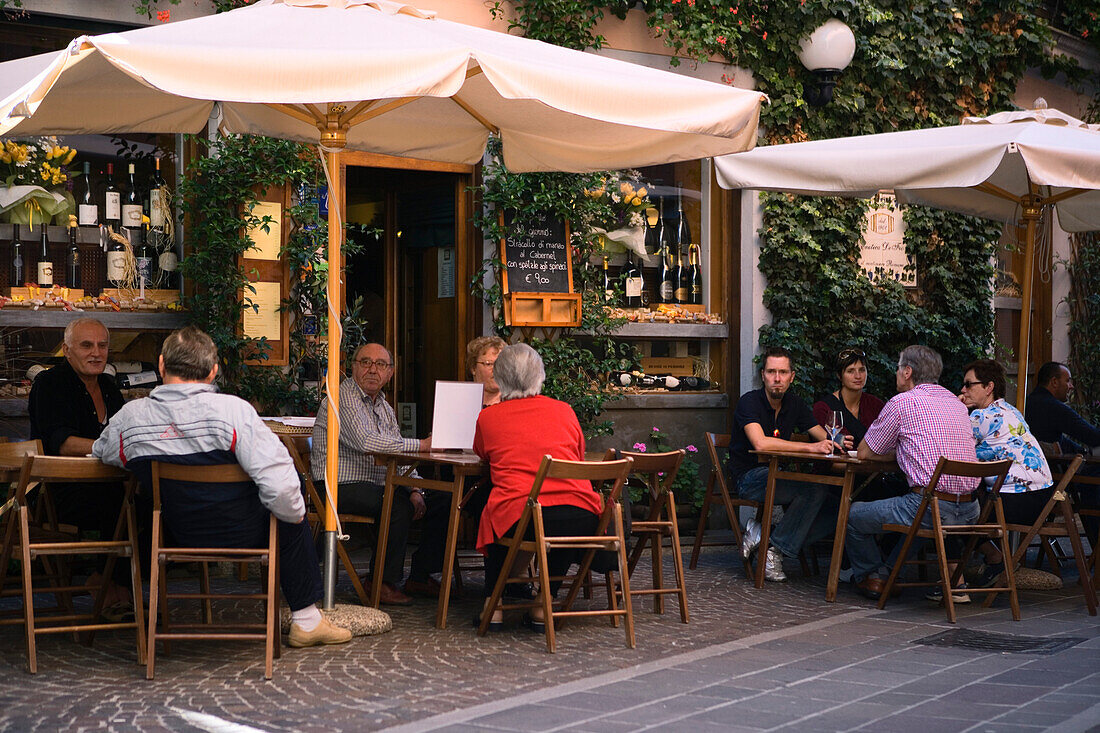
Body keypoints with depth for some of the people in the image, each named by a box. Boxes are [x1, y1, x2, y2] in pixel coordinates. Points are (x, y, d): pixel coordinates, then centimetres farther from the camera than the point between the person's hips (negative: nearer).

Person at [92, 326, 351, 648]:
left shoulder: (129, 417, -10)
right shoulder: (232, 410, -22)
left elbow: (100, 453, 14)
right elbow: (280, 485, -26)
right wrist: (294, 512, -5)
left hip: (174, 536, 5)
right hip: (240, 534, -5)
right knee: (294, 521, 26)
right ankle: (305, 619, 29)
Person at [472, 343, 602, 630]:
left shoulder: (488, 417, 10)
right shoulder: (564, 411, 14)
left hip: (519, 520, -1)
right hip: (581, 520, 1)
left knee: (494, 519, 34)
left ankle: (493, 606, 29)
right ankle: (544, 606, 28)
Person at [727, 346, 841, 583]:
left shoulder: (794, 404, 8)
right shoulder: (750, 402, -14)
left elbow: (824, 437, 7)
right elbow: (760, 443, -30)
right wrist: (811, 447, -32)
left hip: (777, 476, 7)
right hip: (749, 477, -7)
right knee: (814, 490, -28)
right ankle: (775, 548, -17)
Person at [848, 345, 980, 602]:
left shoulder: (902, 402, -3)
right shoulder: (956, 402, 16)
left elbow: (864, 452, 7)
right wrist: (899, 448, 32)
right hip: (969, 510, 7)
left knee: (853, 515, 14)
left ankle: (873, 577, 29)